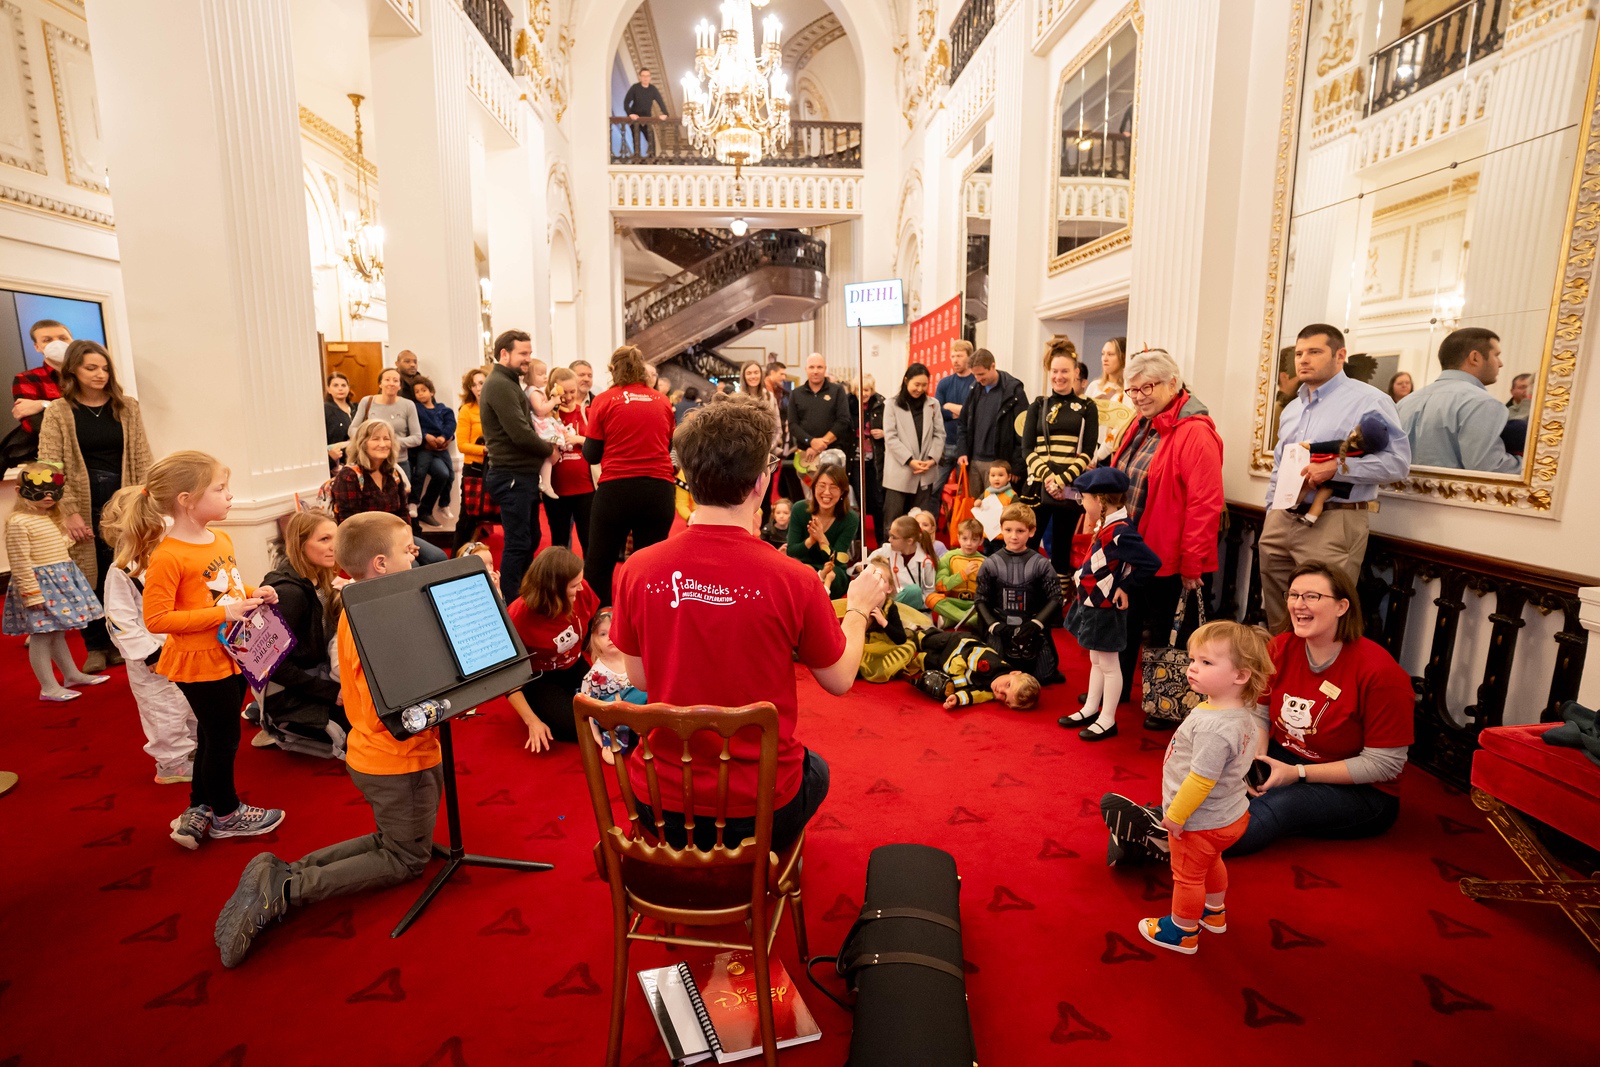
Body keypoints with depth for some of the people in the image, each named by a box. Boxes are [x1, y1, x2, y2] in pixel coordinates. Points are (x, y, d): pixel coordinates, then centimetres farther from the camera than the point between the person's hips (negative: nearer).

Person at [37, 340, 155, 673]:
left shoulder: (127, 407, 6)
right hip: (85, 507, -1)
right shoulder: (58, 412, 2)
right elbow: (50, 468, -3)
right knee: (91, 577, 3)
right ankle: (97, 647, 17)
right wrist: (70, 512, -11)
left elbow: (142, 460, 4)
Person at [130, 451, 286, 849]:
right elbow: (156, 619, -24)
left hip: (232, 655, 8)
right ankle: (226, 814, 28)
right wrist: (221, 614, -28)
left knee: (214, 736, 21)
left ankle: (198, 810, 38)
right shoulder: (167, 556, -22)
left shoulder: (221, 540, 3)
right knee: (222, 737, 8)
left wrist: (255, 594, 0)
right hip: (201, 662, -8)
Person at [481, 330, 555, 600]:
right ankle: (509, 606, 4)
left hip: (523, 475, 10)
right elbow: (520, 433, -22)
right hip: (512, 476, -10)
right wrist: (549, 449, -7)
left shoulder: (509, 383, 18)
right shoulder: (499, 385, -14)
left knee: (530, 539, 16)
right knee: (518, 543, -5)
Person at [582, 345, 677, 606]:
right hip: (659, 489, 2)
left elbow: (592, 454, 1)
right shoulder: (662, 402, 7)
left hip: (615, 489, -2)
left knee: (598, 565, 11)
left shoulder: (604, 400, 0)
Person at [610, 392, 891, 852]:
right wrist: (858, 607, 12)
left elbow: (639, 679, 1)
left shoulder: (636, 571, -15)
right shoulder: (793, 580, -23)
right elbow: (839, 680, -6)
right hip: (760, 813, -2)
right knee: (816, 769, 31)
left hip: (659, 806, 3)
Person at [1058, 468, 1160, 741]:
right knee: (1096, 660, 21)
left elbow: (1151, 563, -27)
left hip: (1106, 610, -9)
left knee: (1108, 665, 6)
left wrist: (1125, 586, -18)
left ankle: (1108, 721, 19)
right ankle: (1090, 710, 35)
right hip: (1092, 605, 9)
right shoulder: (1103, 526, 3)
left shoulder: (1120, 532, -24)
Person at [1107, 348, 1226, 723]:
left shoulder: (1195, 432, -19)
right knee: (1126, 623, 20)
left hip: (1168, 559, -8)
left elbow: (1205, 505, -22)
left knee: (1165, 634, 7)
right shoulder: (1141, 426, 9)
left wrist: (1192, 565, -20)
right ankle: (1118, 689, 37)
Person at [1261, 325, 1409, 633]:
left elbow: (1397, 460, -12)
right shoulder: (1291, 408, 18)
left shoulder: (1369, 400, -5)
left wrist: (1338, 466, -23)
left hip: (1333, 524, -7)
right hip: (1281, 519, 7)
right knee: (1277, 618, 14)